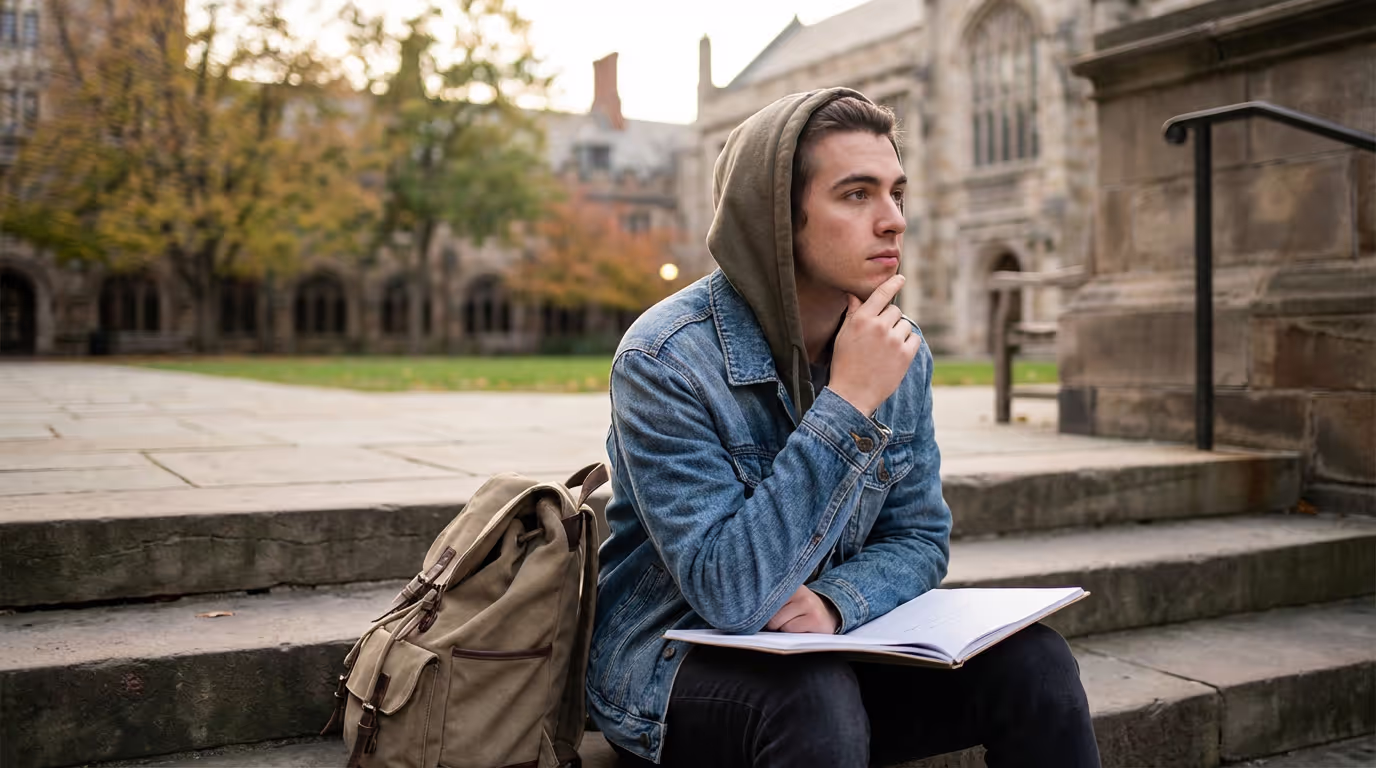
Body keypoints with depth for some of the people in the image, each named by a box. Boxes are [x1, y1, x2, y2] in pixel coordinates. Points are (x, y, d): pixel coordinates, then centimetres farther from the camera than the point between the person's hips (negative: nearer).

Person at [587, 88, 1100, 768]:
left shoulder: (899, 352, -2)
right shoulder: (664, 361, -22)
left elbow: (919, 538, 4)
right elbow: (730, 592, -28)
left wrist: (834, 603, -19)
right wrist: (847, 405, -31)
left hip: (825, 649, 6)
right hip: (669, 657, -5)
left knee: (1030, 658, -14)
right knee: (815, 700, -36)